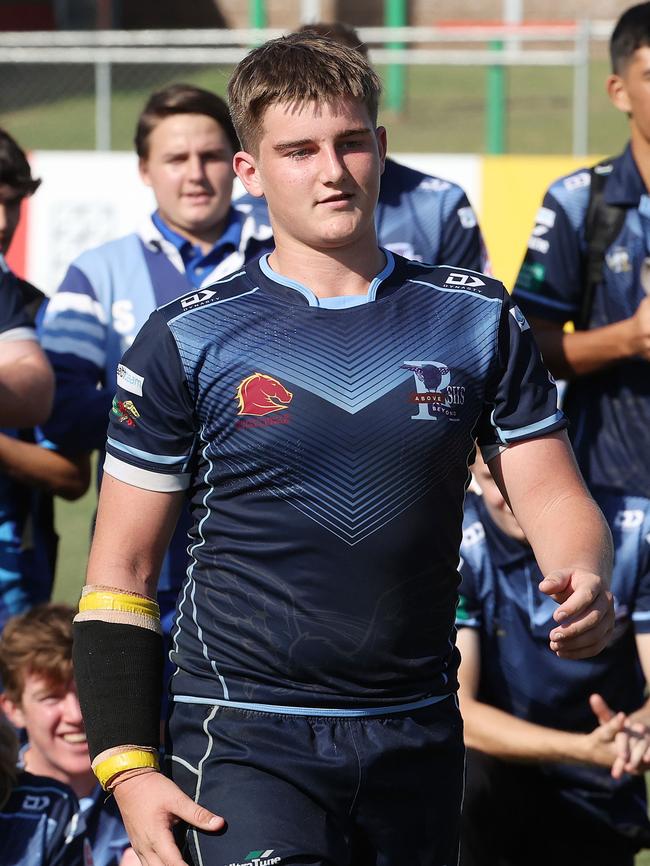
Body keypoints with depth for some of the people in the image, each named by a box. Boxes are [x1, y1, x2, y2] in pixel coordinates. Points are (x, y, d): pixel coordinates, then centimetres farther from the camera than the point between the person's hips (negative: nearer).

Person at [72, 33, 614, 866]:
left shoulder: (476, 320, 7)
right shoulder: (188, 341, 0)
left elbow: (551, 494, 6)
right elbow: (119, 572, 2)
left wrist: (583, 583, -18)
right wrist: (126, 767, -6)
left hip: (418, 736, 3)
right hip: (246, 736, -3)